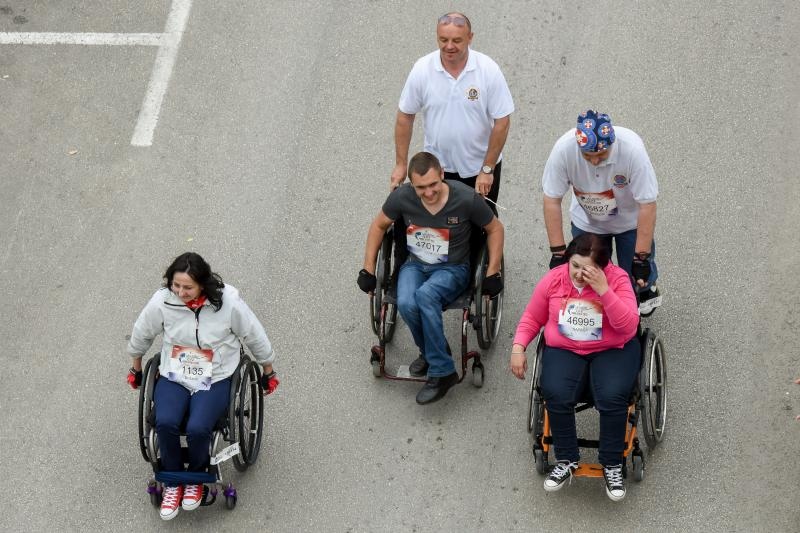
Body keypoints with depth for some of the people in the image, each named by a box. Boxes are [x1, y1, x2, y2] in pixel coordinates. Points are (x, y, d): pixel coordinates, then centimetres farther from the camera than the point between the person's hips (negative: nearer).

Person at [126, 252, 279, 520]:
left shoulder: (228, 303, -18)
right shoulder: (162, 301, -12)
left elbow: (255, 337, 0)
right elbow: (141, 335, 9)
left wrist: (269, 373, 13)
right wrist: (136, 370, 23)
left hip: (214, 380, -2)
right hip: (173, 377, 2)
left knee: (197, 429, -27)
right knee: (165, 423, -27)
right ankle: (172, 482, 0)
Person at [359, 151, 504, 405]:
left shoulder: (466, 199, -18)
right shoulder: (402, 197, -12)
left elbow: (494, 229, -1)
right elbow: (379, 226, 8)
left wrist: (493, 273, -4)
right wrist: (368, 269, 7)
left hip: (452, 269, -3)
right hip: (415, 265, 3)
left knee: (425, 295, -36)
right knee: (406, 304, -32)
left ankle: (440, 371, -24)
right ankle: (431, 352, -2)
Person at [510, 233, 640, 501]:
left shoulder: (617, 279, -13)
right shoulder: (553, 280, -4)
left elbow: (628, 327, -23)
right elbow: (531, 318, 10)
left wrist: (603, 290, -30)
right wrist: (518, 348, -6)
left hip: (612, 350, -2)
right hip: (564, 351, 2)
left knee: (612, 397, -29)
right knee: (557, 396, -27)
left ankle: (612, 465, -8)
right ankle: (566, 460, -5)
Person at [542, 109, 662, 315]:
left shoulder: (632, 149, -37)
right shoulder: (564, 149, -33)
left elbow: (647, 206, -29)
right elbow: (552, 200, -22)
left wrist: (641, 258, -27)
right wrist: (558, 252, -22)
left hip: (629, 221, -1)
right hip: (586, 221, 1)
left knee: (637, 275, 4)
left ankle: (648, 290, 39)